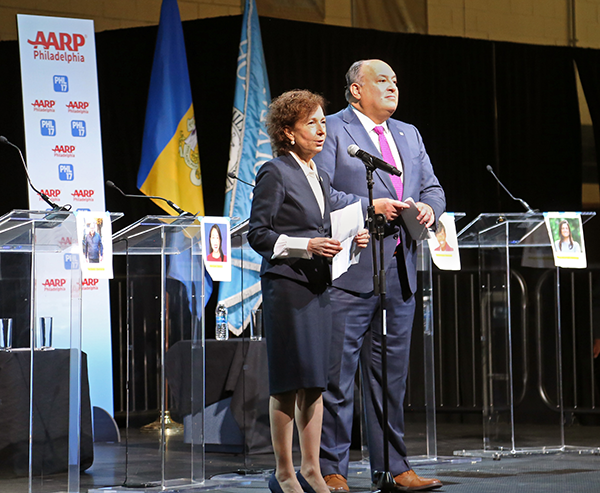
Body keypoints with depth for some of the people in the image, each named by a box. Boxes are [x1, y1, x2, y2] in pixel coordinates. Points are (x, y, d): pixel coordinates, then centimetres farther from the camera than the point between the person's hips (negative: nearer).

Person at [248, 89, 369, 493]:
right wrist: (306, 246, -19)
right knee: (290, 382, -5)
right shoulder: (275, 174, -7)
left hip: (319, 286, 8)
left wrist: (349, 239, 4)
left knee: (315, 382, 8)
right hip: (286, 285, -8)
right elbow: (258, 234, -10)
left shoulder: (321, 178, 17)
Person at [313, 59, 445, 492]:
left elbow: (432, 188, 21)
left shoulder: (409, 135, 20)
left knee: (392, 374, 11)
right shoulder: (332, 131, -2)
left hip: (399, 272, 7)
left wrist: (428, 207, -2)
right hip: (349, 271, -7)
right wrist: (369, 207, -17)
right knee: (337, 374, -4)